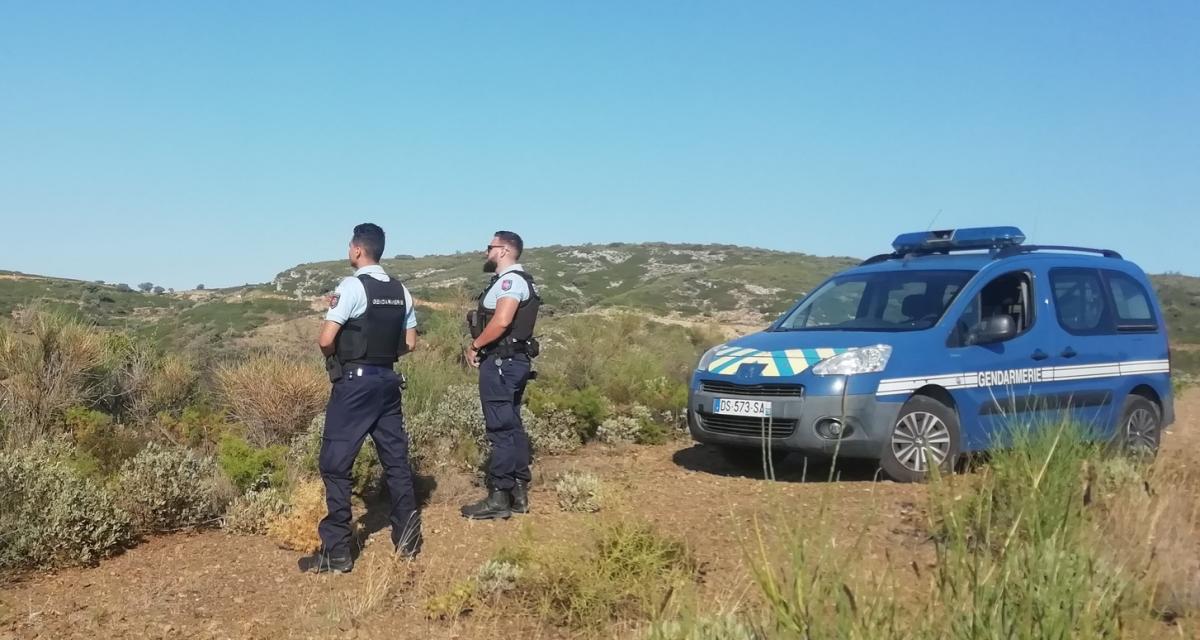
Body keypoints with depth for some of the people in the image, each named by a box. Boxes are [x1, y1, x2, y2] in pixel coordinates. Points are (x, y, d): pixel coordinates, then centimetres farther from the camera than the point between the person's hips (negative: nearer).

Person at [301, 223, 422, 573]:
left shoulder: (352, 287, -13)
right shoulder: (401, 291, 8)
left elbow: (325, 340, -15)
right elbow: (409, 343, 13)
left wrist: (339, 355, 4)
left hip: (355, 383, -7)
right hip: (388, 381, 7)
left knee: (335, 463, 0)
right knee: (396, 458, 13)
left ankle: (336, 551, 2)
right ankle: (408, 538, 20)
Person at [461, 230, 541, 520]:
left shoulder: (510, 280, -13)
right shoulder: (514, 280, 19)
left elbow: (501, 322, -25)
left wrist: (474, 346, -13)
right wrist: (480, 347, 6)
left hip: (500, 363, -11)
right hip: (510, 361, 11)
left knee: (501, 429, -7)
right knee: (512, 426, 12)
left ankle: (499, 498, -3)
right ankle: (518, 492, 19)